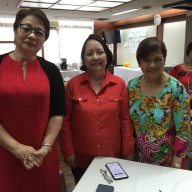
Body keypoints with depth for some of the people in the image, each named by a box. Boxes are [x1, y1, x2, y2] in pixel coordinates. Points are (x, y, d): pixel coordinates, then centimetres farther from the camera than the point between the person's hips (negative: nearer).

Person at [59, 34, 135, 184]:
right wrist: (68, 151, -4)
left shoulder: (120, 84, -7)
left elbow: (126, 119, -3)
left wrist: (128, 151, -1)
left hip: (112, 156, 1)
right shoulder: (73, 84, -9)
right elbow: (65, 121, -4)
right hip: (81, 158, 0)